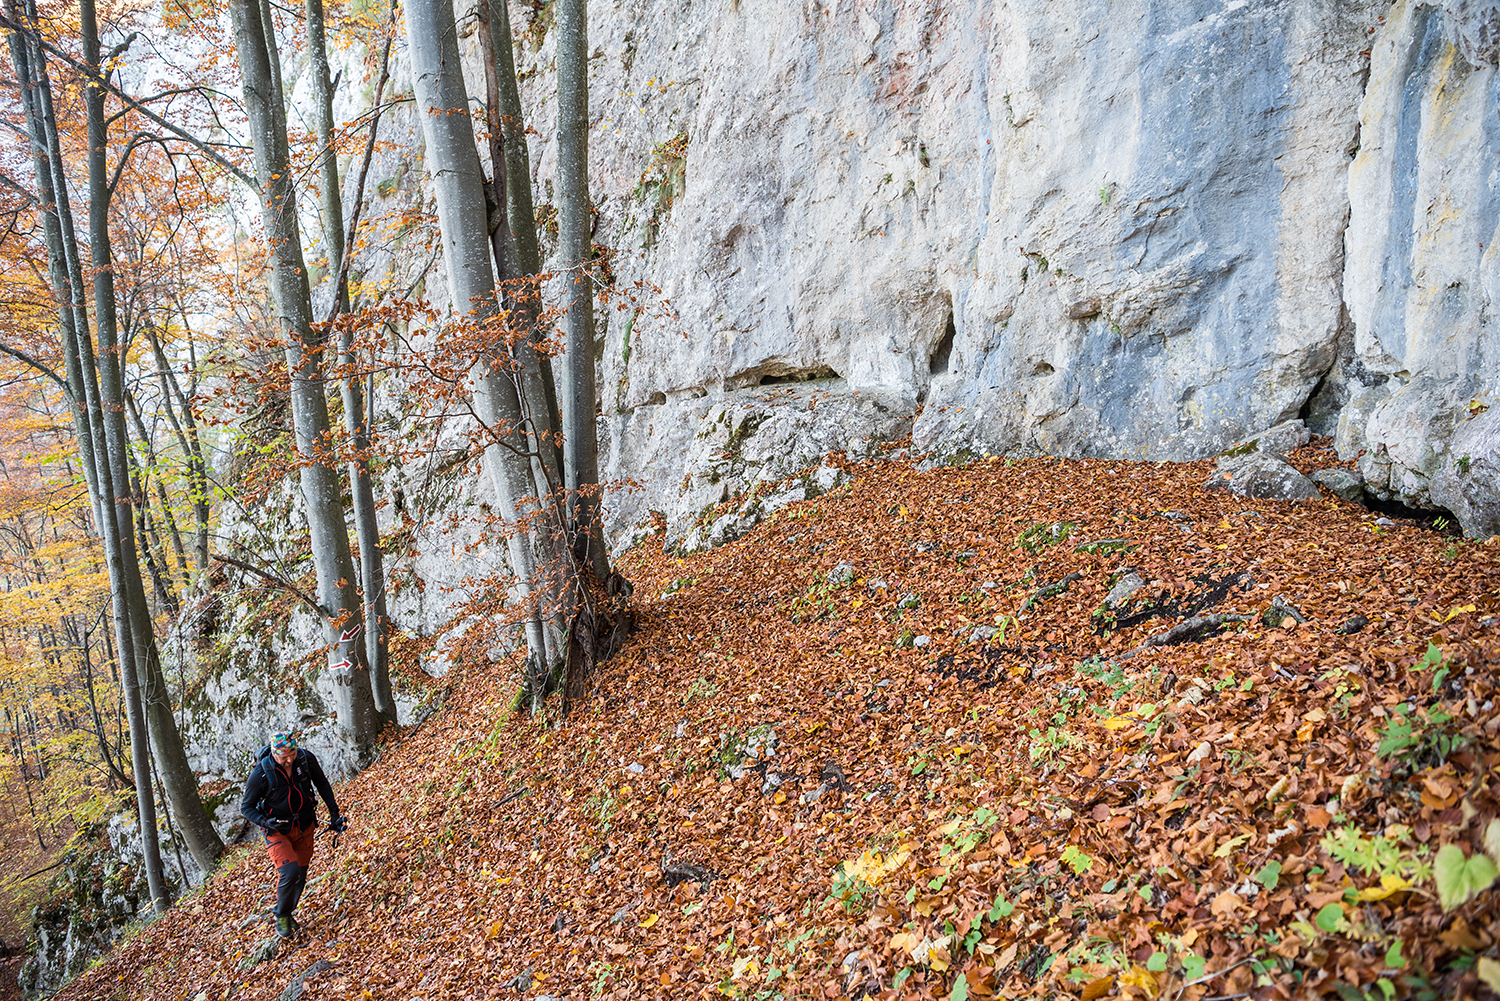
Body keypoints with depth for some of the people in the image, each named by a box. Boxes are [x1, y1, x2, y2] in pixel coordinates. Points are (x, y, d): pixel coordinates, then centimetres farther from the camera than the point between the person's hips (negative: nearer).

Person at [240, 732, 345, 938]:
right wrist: (264, 822, -29)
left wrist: (334, 811, 2)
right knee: (290, 871, -20)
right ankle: (281, 914, 7)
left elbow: (321, 783, 4)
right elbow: (246, 807, -12)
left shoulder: (306, 759, -16)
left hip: (305, 827, 4)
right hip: (278, 831, -4)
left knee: (300, 875, 10)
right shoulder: (261, 774, -25)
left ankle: (288, 913, 35)